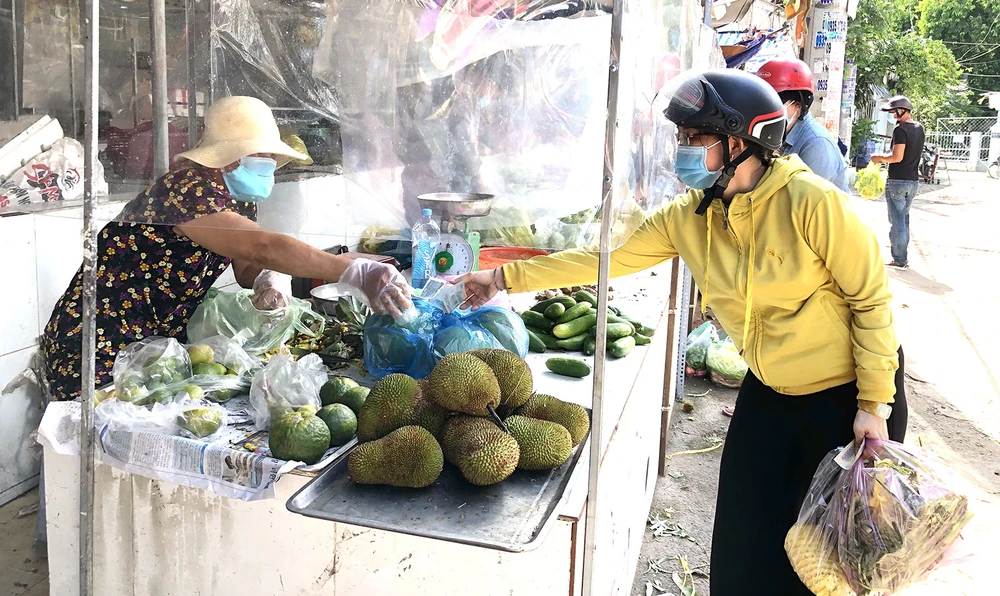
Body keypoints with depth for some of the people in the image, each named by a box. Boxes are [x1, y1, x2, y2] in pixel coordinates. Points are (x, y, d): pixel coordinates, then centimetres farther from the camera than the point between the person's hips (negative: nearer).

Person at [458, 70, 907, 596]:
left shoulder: (810, 202, -23)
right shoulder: (688, 217, -7)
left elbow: (872, 298, -16)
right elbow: (607, 260, -5)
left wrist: (874, 404, -15)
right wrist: (503, 278, -9)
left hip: (848, 390, -4)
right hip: (770, 390, 5)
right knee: (745, 544, 7)